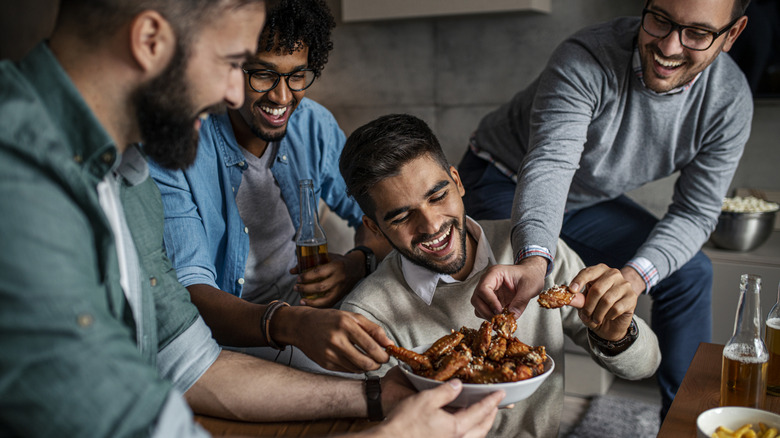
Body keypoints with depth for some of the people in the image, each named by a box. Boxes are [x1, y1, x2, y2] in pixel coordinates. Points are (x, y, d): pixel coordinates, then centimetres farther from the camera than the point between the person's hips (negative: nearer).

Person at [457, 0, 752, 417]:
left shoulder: (730, 101, -17)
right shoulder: (585, 60, -34)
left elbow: (695, 211, -15)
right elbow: (548, 166, -44)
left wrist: (634, 276, -34)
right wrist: (533, 260, -63)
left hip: (588, 198, 5)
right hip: (505, 182, -5)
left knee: (688, 270, 0)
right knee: (510, 297, -27)